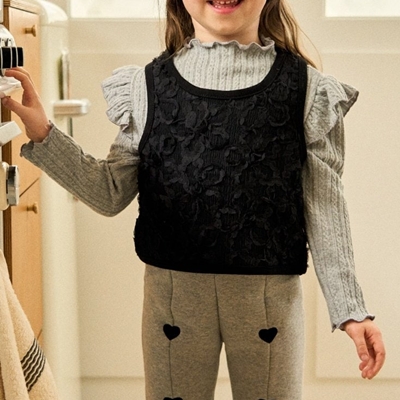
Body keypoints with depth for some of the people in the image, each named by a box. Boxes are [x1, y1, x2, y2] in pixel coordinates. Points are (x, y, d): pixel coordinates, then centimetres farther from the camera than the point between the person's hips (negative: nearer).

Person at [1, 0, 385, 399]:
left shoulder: (307, 89, -3)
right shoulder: (148, 86, 2)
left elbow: (323, 209, 0)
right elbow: (112, 194, 5)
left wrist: (350, 310, 0)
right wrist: (43, 136, -5)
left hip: (269, 294, -1)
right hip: (173, 290, 1)